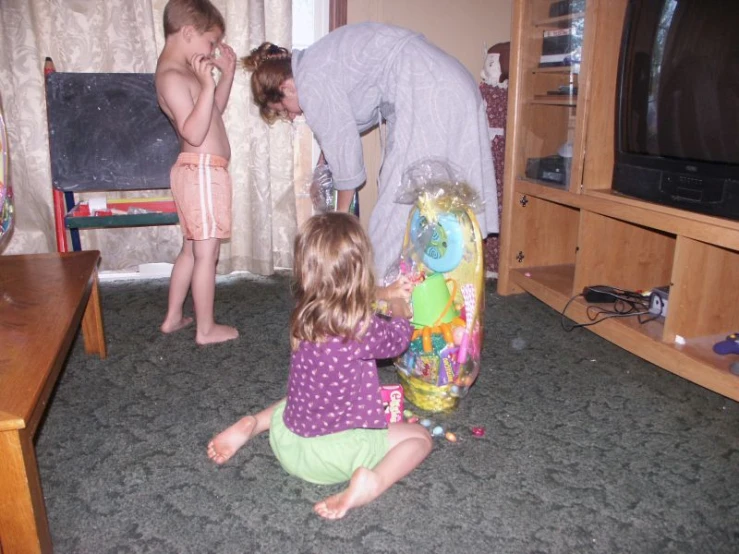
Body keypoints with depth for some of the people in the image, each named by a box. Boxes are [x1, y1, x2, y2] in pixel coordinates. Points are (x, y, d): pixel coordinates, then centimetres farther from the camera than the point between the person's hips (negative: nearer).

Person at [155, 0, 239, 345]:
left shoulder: (183, 71, 14)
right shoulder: (172, 77, -17)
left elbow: (215, 110, 24)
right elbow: (194, 132, -25)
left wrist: (227, 74, 15)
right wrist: (207, 84, -28)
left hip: (198, 172, 10)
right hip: (202, 173, -10)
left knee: (191, 250, 18)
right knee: (206, 254, 0)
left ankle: (173, 317, 29)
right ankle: (206, 329, 12)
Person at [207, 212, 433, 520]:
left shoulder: (303, 317, -8)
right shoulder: (362, 329, -24)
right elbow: (397, 339, -1)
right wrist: (401, 315, 18)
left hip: (286, 440, 6)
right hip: (329, 454, -6)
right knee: (420, 437, 7)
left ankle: (253, 424, 17)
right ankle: (372, 482, -15)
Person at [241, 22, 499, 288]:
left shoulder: (311, 81, -10)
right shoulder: (318, 62, 18)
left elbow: (344, 150, -4)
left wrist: (341, 215, 10)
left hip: (431, 95, -10)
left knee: (401, 210, -5)